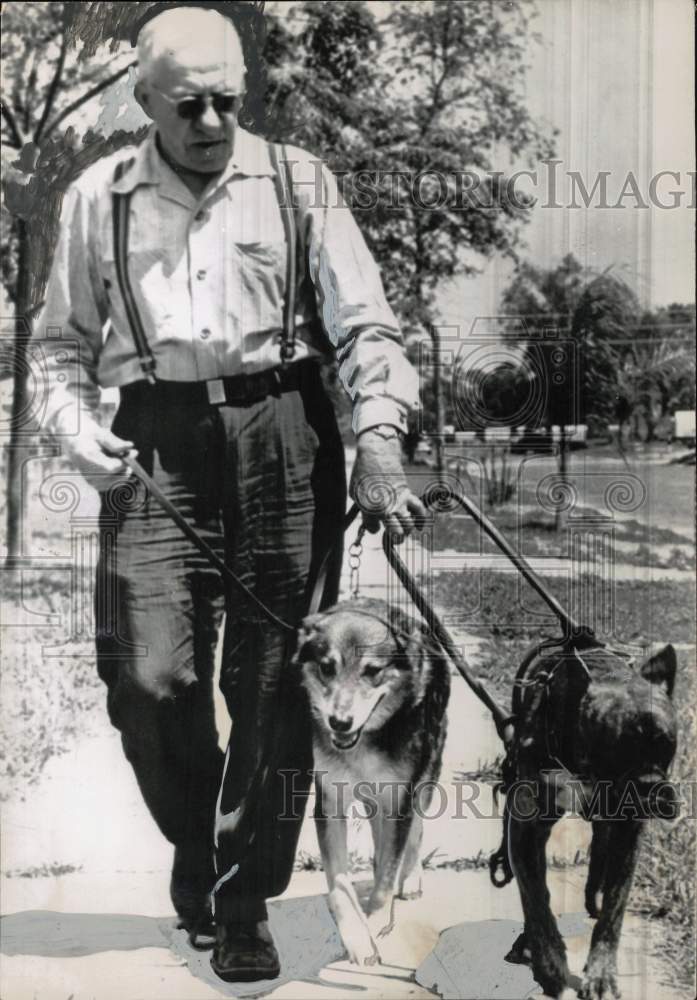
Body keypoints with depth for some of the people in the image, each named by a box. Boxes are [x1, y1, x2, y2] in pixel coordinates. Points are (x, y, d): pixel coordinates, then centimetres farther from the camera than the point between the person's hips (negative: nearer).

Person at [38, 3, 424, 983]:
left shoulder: (299, 184, 10)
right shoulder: (98, 199, 13)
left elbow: (365, 324, 4)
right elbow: (67, 344, 18)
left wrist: (377, 438, -10)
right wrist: (77, 426, -1)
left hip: (281, 434, 0)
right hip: (155, 444, 1)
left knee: (273, 682, 0)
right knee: (149, 677, -8)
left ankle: (244, 901, 17)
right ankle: (195, 840, 24)